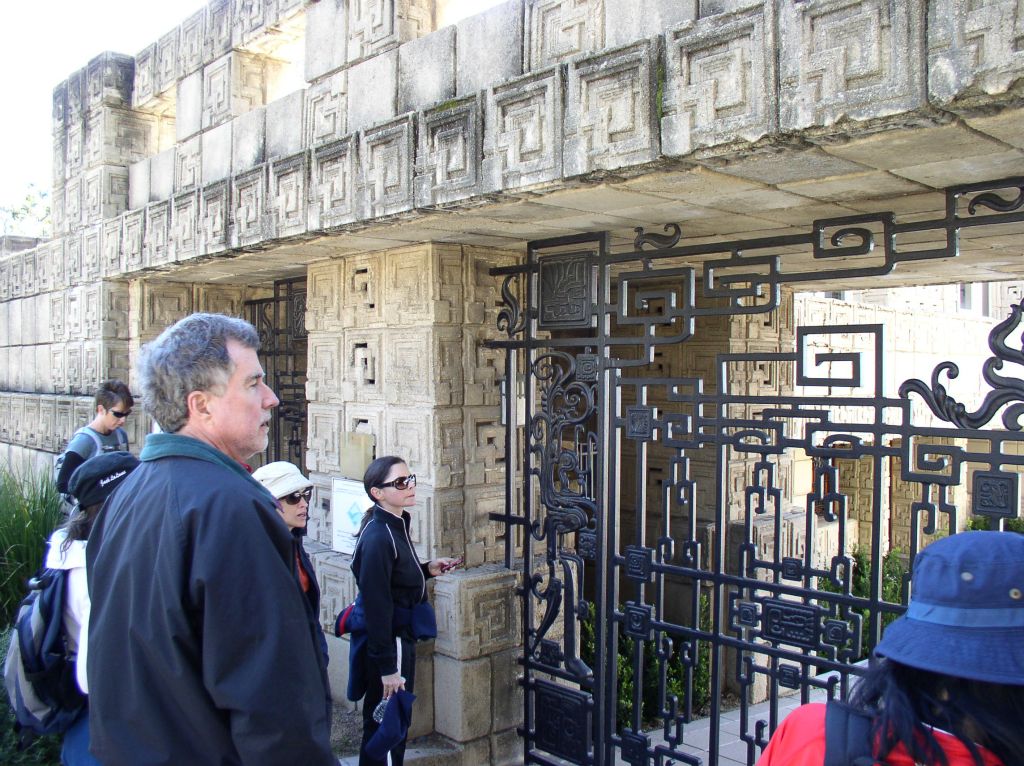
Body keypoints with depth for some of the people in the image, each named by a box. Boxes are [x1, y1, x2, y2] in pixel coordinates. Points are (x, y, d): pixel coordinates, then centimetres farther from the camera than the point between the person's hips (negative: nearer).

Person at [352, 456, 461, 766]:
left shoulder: (396, 527, 7)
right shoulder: (378, 537, -23)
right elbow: (376, 605, -24)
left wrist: (428, 570, 3)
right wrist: (387, 667, -22)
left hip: (400, 639, 9)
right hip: (389, 646, -9)